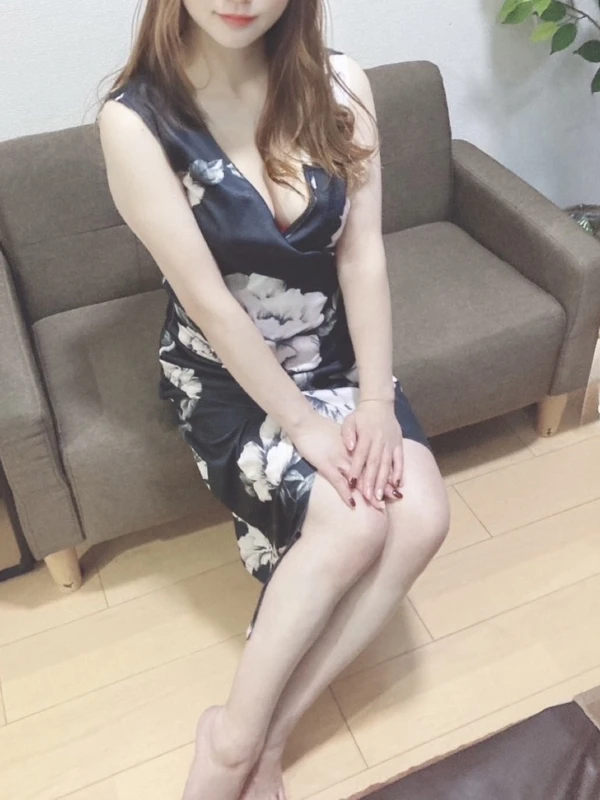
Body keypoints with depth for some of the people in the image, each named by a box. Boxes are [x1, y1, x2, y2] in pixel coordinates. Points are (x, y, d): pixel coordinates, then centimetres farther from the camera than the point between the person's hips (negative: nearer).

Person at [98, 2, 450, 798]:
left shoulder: (337, 83, -6)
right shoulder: (136, 119, -18)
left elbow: (363, 254, -7)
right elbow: (209, 299, -20)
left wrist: (375, 400, -14)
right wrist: (303, 424, -19)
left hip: (336, 357, 5)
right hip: (225, 377, -4)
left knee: (421, 516, -18)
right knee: (353, 523, -24)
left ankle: (265, 728, -4)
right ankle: (240, 734, -2)